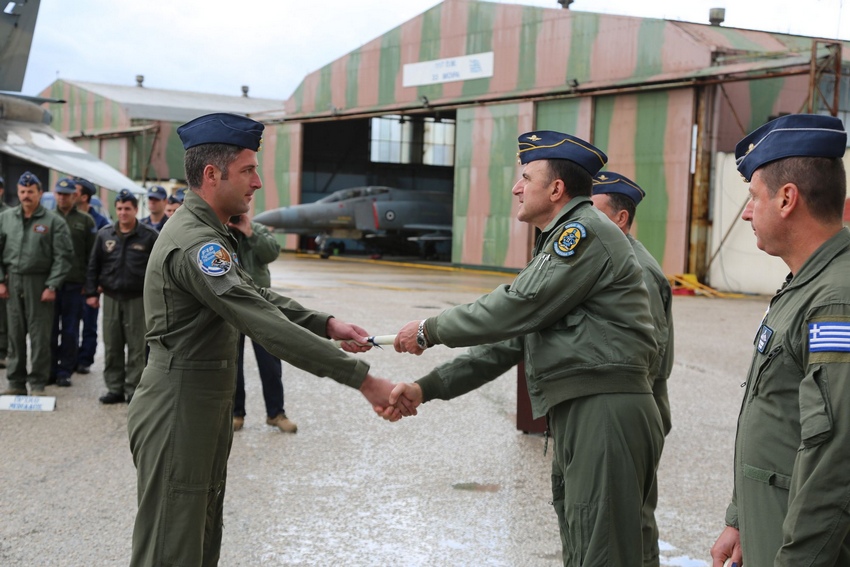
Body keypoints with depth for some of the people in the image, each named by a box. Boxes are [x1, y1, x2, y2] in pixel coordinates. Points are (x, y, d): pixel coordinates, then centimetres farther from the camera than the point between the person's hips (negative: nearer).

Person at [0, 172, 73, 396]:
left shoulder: (54, 222, -3)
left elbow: (63, 256, -5)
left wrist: (52, 286, -11)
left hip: (39, 283, -4)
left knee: (39, 335, -2)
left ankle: (38, 383, 7)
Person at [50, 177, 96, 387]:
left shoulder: (85, 221, 7)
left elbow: (92, 255, 4)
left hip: (74, 283, -1)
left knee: (70, 330, 3)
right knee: (50, 329, 5)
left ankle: (65, 371, 9)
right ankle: (49, 370, 13)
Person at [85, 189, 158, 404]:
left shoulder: (149, 236, -2)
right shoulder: (104, 234, 8)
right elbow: (94, 265, 12)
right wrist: (92, 292, 6)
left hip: (137, 299, -3)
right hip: (111, 297, 3)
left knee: (136, 348, 1)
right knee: (111, 347, 7)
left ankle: (133, 390, 8)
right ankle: (114, 388, 16)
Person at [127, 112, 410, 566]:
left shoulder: (203, 231, 12)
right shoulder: (195, 243, -23)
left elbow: (255, 297, 15)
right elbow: (266, 326, -29)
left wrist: (326, 324, 0)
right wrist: (363, 379, -29)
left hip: (206, 409, 11)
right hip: (178, 413, -10)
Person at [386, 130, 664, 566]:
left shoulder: (587, 230, -7)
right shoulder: (559, 243, 24)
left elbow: (519, 307, -15)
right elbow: (509, 340, 21)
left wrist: (431, 330, -2)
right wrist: (428, 387, 12)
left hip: (604, 412, -10)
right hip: (576, 415, 11)